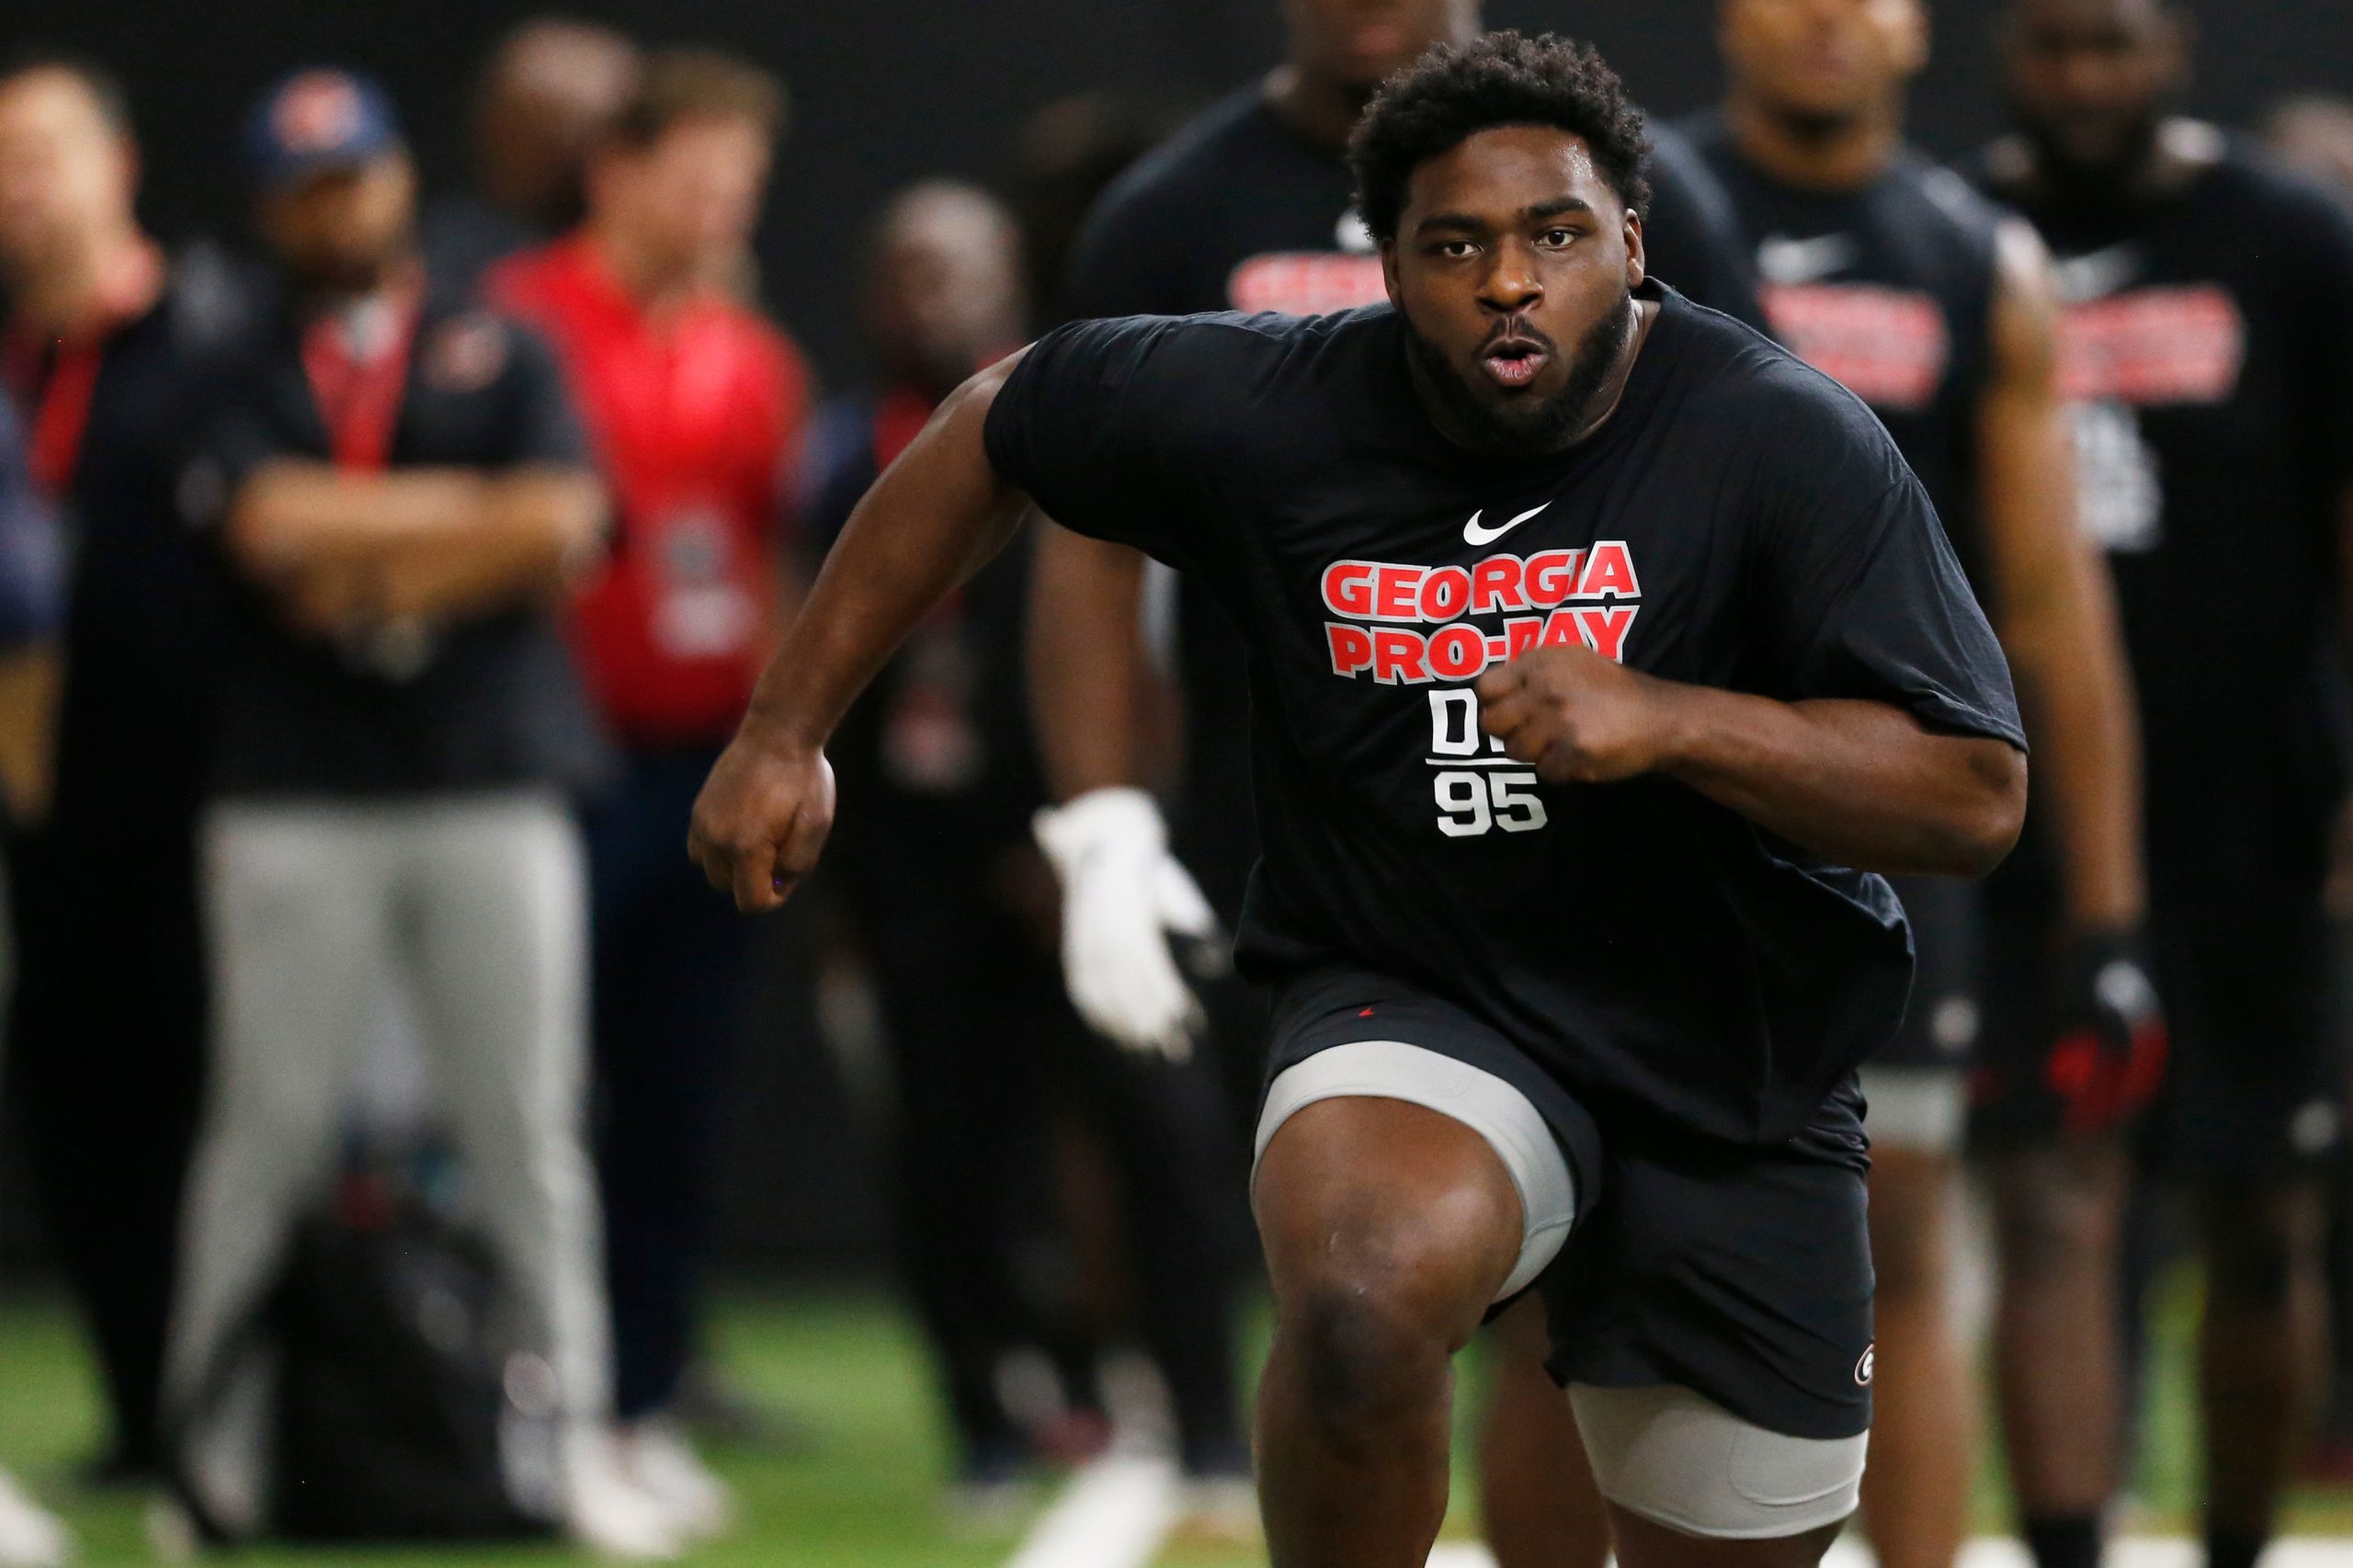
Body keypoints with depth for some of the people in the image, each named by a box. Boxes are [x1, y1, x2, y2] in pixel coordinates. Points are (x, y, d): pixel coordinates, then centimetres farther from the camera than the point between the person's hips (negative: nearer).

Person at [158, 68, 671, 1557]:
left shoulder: (503, 355, 12)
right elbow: (269, 526, -10)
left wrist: (363, 576, -5)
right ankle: (207, 1433, 4)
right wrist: (465, 510, -4)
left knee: (530, 1129, 0)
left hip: (495, 784, 1)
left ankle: (575, 1437, 4)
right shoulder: (241, 371, 8)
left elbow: (562, 526, -4)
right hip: (297, 804, -1)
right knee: (268, 1122, -3)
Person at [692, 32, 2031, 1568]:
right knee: (1367, 1297, -35)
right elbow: (992, 433, 9)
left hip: (1738, 1088, 1)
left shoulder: (1782, 444, -15)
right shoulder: (1270, 408, -9)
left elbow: (1977, 800, -18)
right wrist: (788, 733, 9)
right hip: (1415, 1007, -1)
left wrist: (1666, 722, -31)